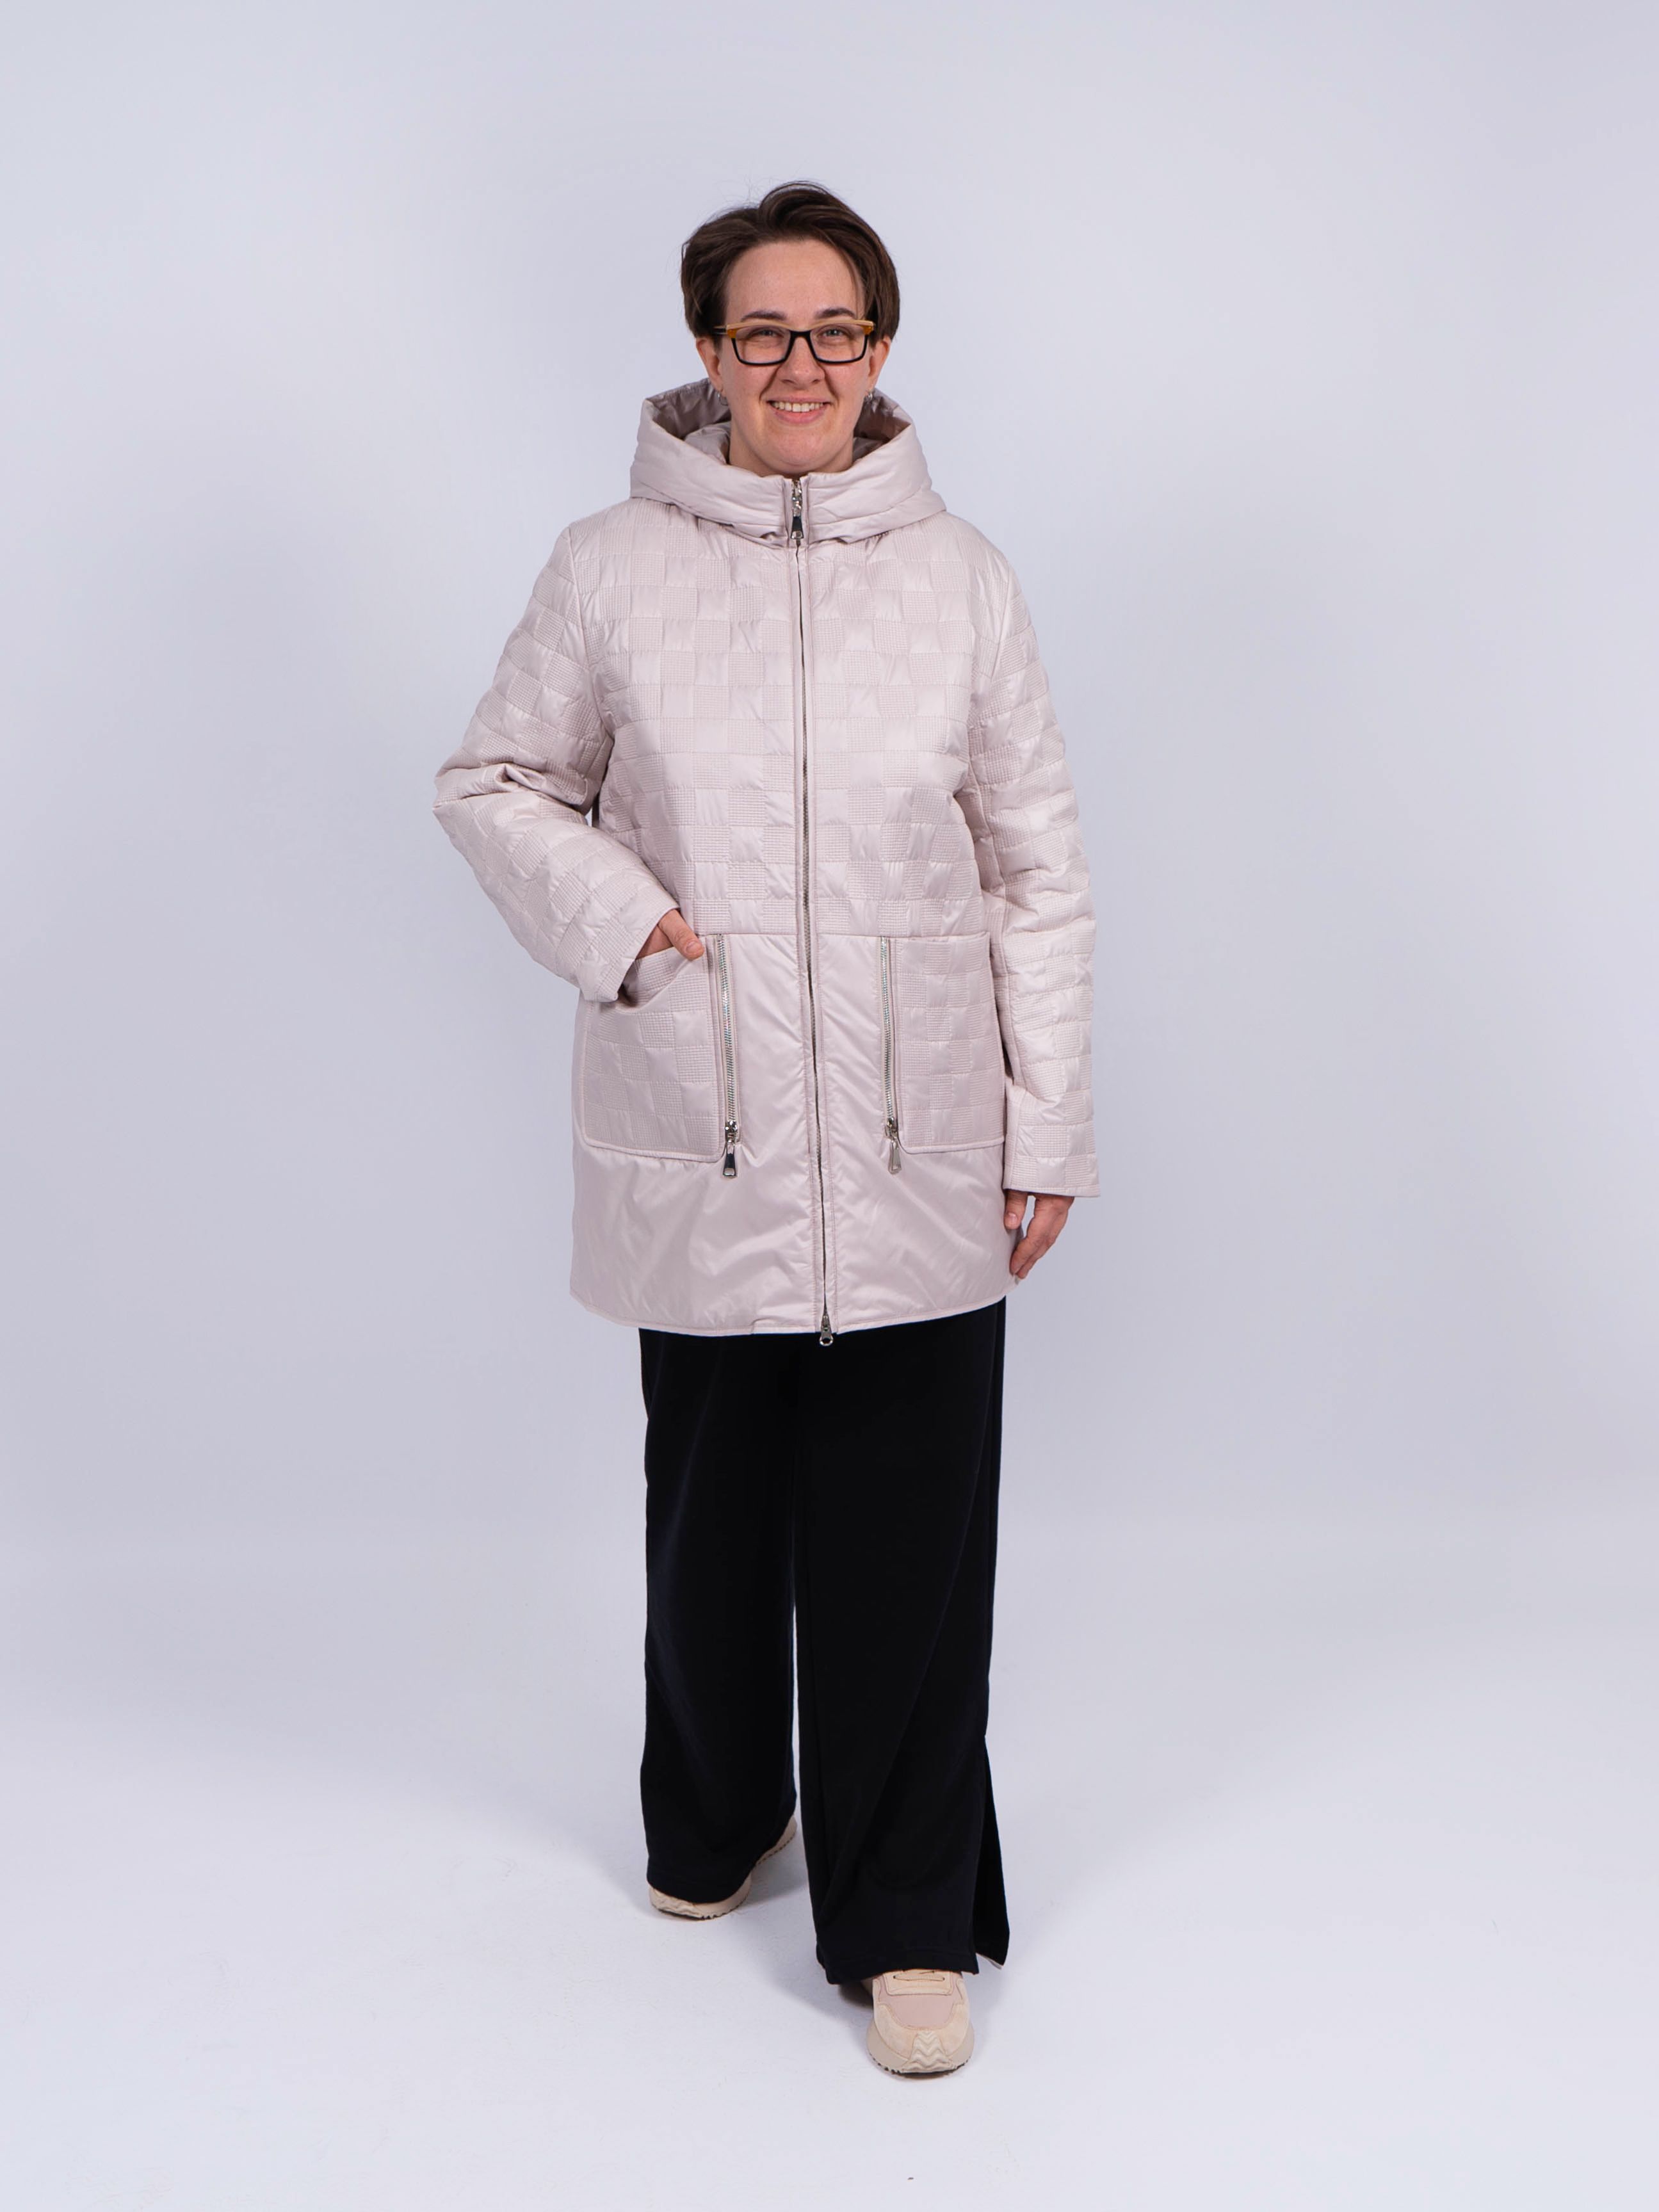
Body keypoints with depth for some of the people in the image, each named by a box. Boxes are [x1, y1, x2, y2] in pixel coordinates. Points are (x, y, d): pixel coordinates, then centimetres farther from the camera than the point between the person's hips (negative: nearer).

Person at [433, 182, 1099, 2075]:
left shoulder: (962, 580, 3)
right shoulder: (610, 573, 0)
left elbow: (1038, 869, 5)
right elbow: (492, 783, 10)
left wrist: (1048, 1129, 3)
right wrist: (612, 915, -10)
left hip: (918, 1160, 0)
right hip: (700, 1151, 0)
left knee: (909, 1535, 1)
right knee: (715, 1513, 16)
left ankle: (906, 1920, 19)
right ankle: (712, 1818, 43)